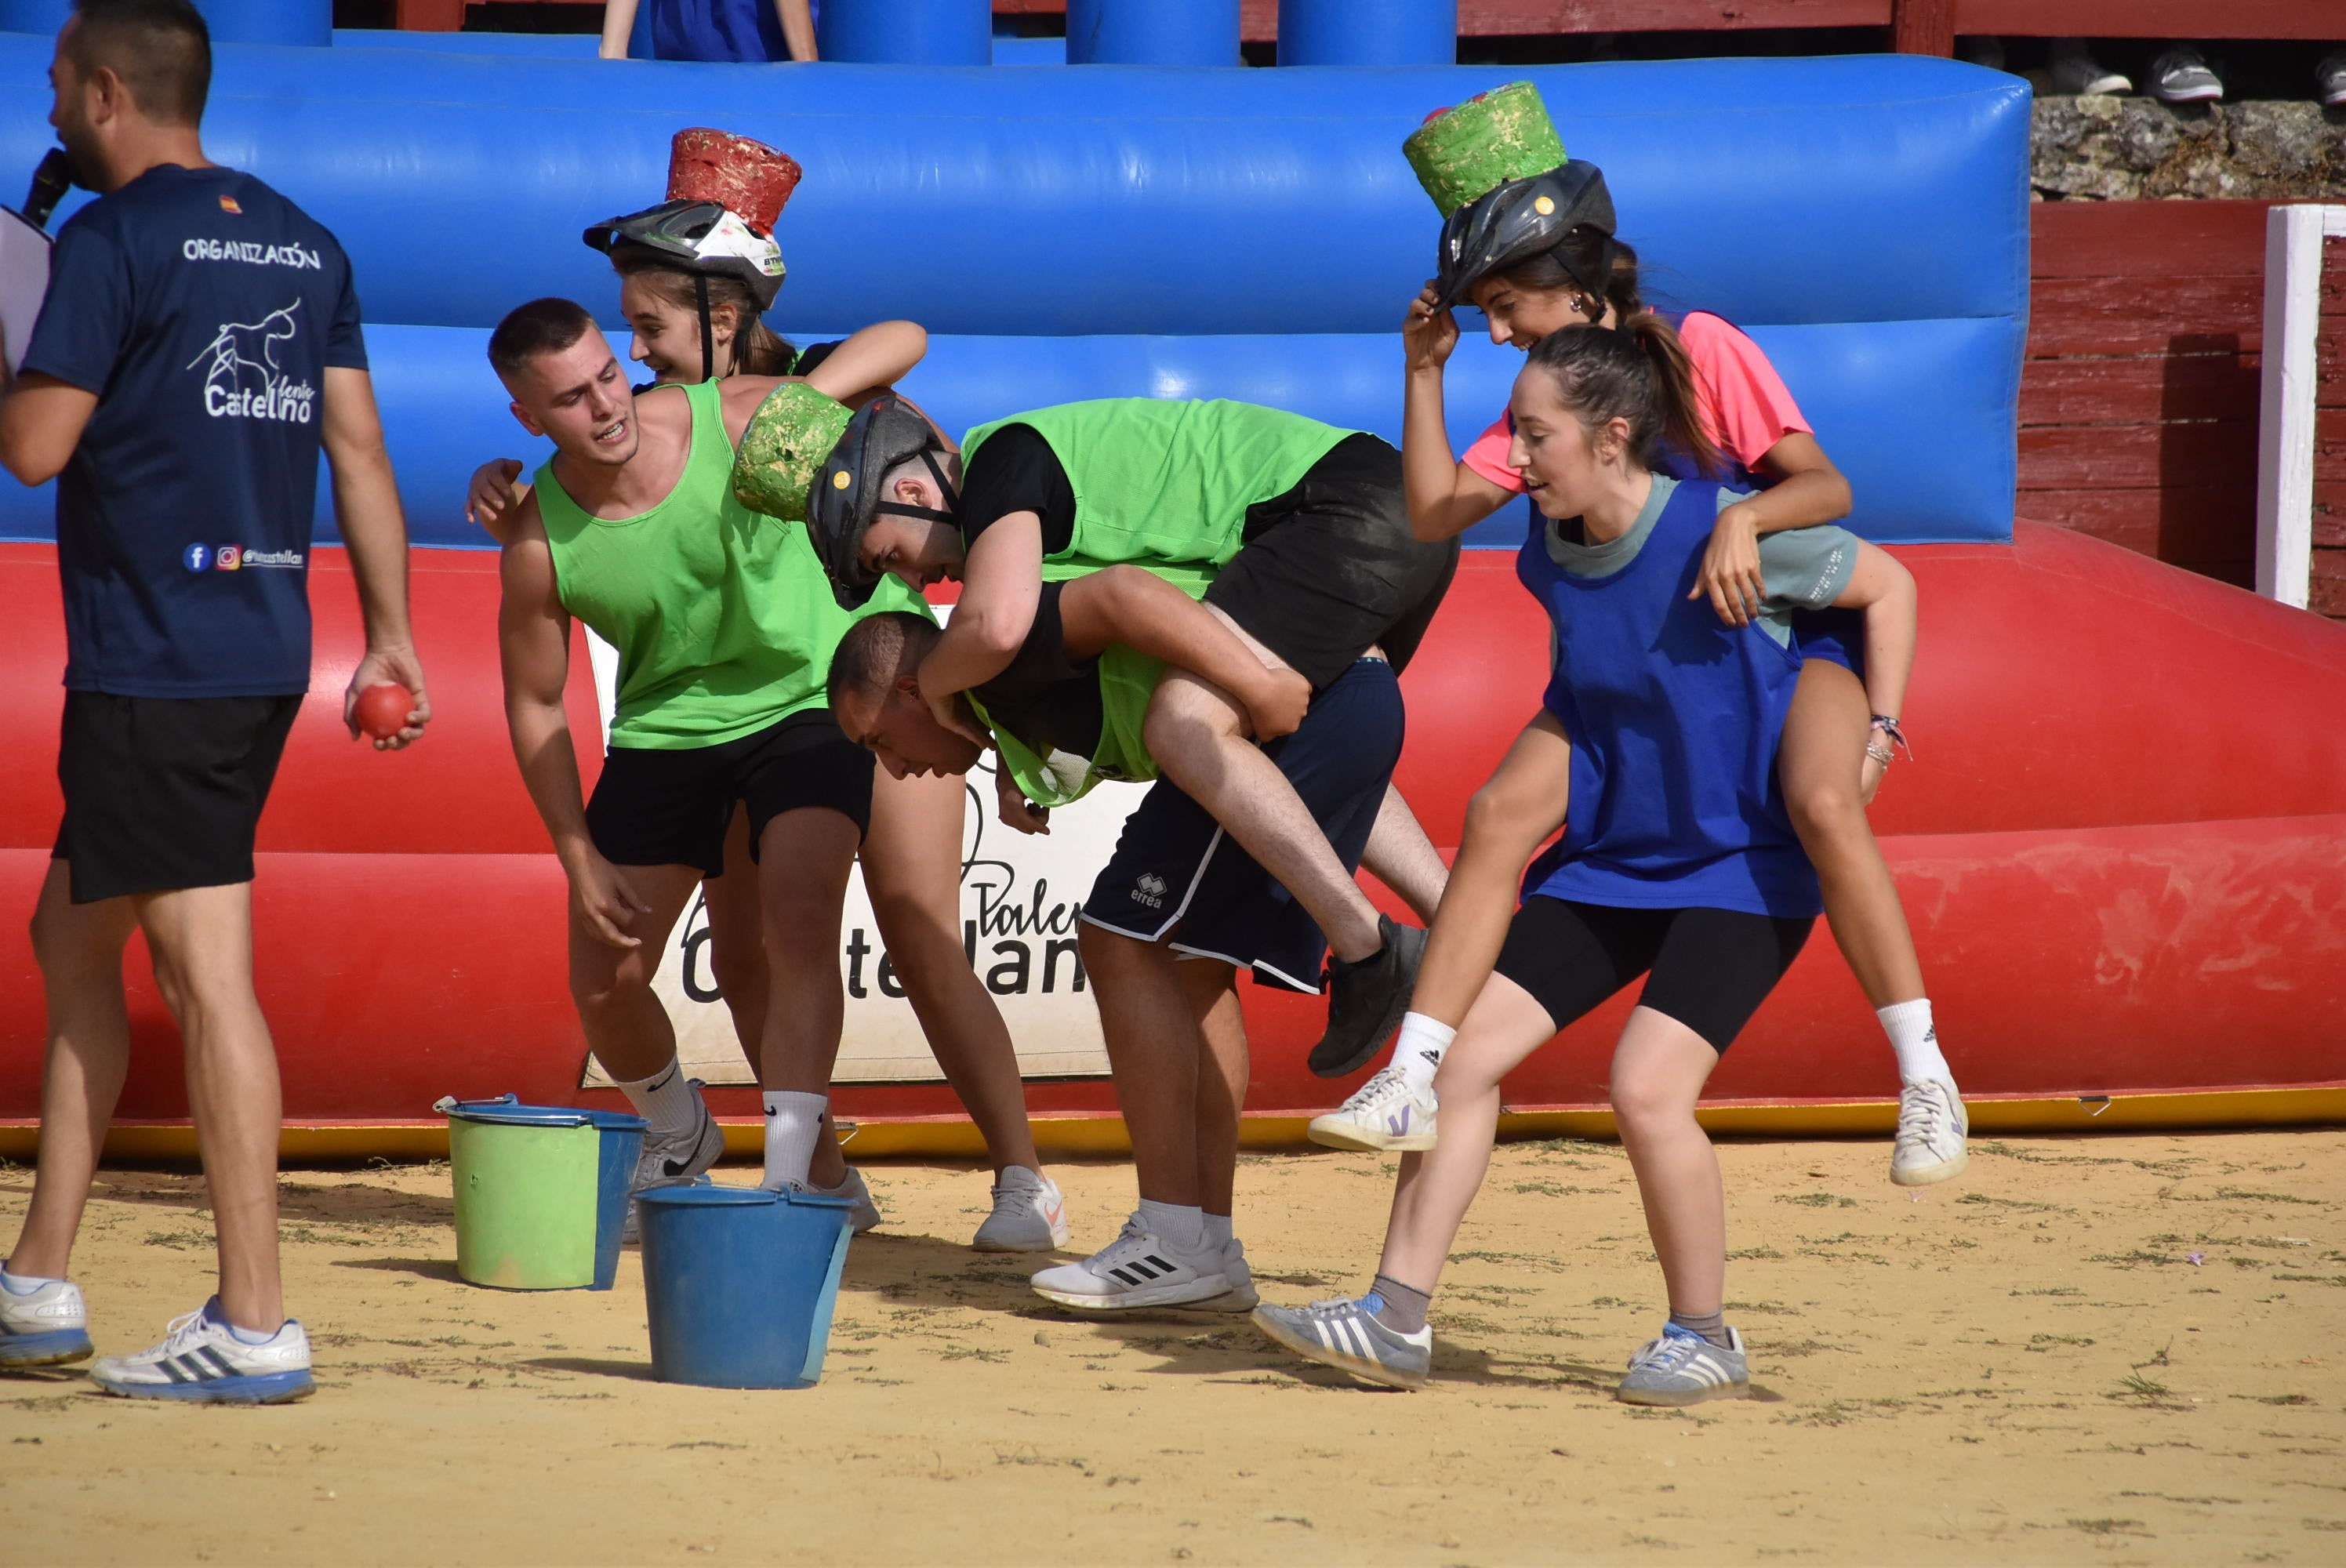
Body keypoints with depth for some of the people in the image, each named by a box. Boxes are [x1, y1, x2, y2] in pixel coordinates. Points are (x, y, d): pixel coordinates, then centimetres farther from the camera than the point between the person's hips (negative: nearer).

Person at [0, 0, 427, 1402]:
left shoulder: (115, 240, -10)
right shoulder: (305, 243, 13)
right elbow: (360, 447, 12)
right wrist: (390, 635, 13)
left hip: (154, 664, -8)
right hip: (263, 654, 8)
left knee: (208, 972, -9)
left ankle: (256, 1327, -10)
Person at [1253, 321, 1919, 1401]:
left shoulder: (1723, 531, -19)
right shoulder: (1552, 561, 0)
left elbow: (1888, 586, -6)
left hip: (1748, 864, -7)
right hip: (1613, 857, 7)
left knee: (1647, 1088, -20)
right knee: (1461, 1043, -5)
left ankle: (1703, 1340, 1)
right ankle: (1397, 1319, -1)